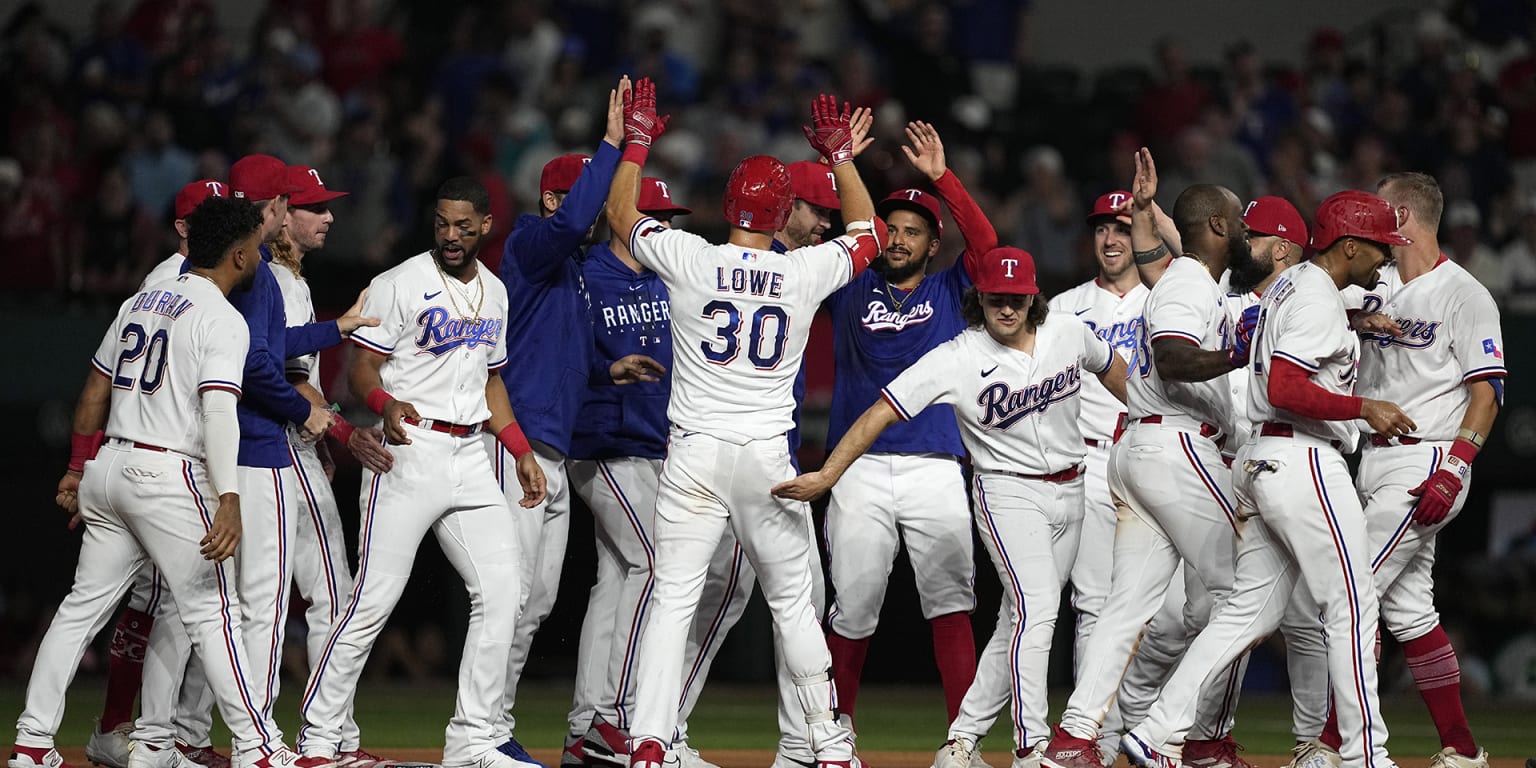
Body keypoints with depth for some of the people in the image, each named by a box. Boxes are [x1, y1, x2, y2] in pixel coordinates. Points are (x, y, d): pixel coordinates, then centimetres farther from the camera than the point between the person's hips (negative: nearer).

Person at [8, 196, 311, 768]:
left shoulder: (142, 301, 15)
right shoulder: (223, 321, -9)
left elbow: (94, 392, 19)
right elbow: (217, 411, -22)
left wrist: (78, 469, 26)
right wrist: (228, 499, -29)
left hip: (108, 465, 7)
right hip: (168, 475, -7)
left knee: (84, 606, 11)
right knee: (211, 612, -3)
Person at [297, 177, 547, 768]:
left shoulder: (493, 292, 16)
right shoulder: (400, 285, -6)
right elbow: (361, 369, -9)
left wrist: (523, 452, 17)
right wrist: (385, 404, -30)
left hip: (470, 455, 7)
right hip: (410, 449, -7)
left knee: (502, 590, -1)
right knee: (374, 600, -10)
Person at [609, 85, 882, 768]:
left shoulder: (688, 261, -5)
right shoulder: (804, 273, -2)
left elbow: (620, 212, 13)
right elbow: (866, 233, 19)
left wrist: (637, 138, 24)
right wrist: (839, 155, 25)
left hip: (693, 455, -1)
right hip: (768, 458, 1)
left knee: (672, 599, -2)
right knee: (793, 603, 10)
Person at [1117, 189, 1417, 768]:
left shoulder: (1288, 285, 17)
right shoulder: (1318, 300, -14)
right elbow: (1284, 389, -23)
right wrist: (1364, 408, -21)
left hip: (1257, 460, 10)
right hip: (1303, 460, -10)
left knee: (1251, 609, 9)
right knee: (1352, 606, -5)